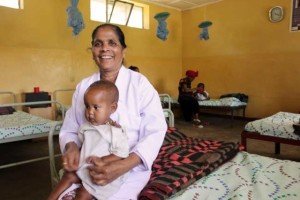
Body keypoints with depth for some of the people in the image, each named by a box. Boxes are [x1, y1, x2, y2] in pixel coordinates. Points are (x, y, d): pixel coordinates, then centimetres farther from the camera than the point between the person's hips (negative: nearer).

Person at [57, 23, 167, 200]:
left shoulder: (140, 83, -9)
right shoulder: (83, 86, 4)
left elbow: (155, 132, -13)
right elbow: (70, 129, 6)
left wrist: (123, 166, -27)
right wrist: (71, 147, -18)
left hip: (130, 168, -3)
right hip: (88, 166, 3)